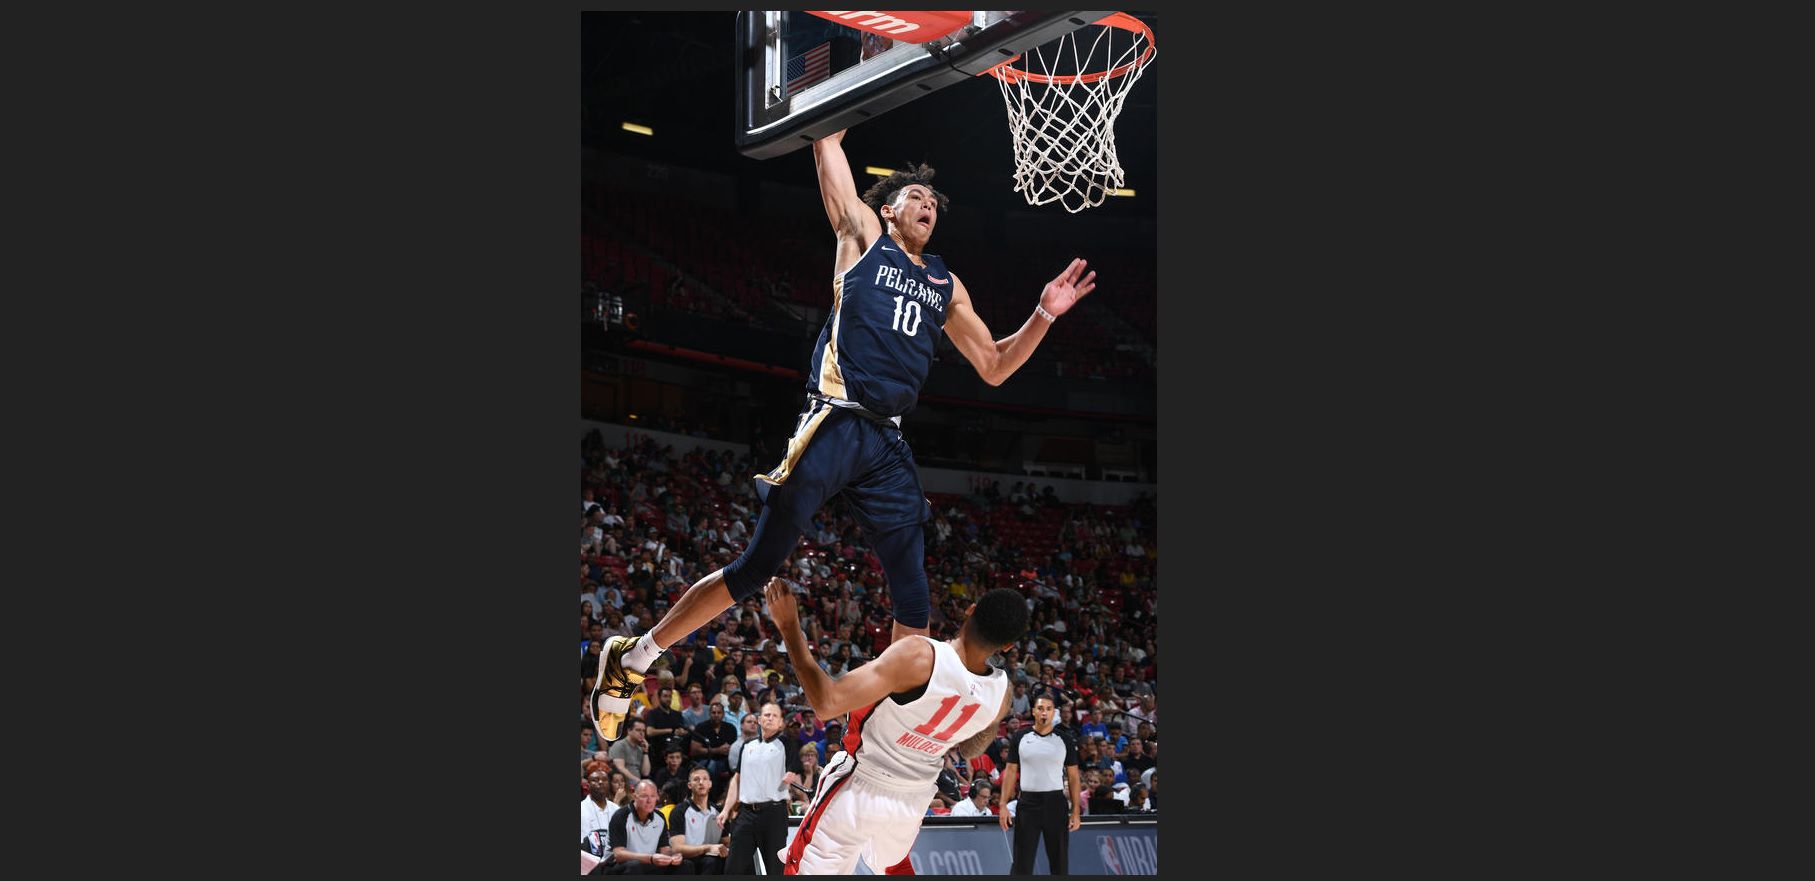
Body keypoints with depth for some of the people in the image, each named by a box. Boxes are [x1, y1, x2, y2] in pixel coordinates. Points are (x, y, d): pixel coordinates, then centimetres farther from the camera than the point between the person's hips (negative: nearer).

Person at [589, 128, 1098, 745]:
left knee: (914, 600, -2)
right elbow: (828, 144, 8)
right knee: (757, 569, -5)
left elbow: (994, 368, 25)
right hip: (833, 427, -5)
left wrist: (1044, 315, 14)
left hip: (888, 446, 5)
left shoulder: (945, 286, 23)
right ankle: (634, 656, 9)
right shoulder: (863, 236, 11)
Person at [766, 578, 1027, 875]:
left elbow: (827, 703, -34)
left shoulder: (919, 655, -33)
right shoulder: (1000, 692, -15)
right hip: (915, 800, 5)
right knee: (895, 866, 35)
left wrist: (789, 627, -29)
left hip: (861, 788, -5)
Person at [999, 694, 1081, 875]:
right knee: (1022, 862, -1)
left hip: (1056, 803, 0)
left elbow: (1073, 777, 5)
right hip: (1027, 802, 0)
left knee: (1059, 861, 4)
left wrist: (1076, 812, -1)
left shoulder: (1065, 740, 4)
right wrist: (1003, 806, -3)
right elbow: (1010, 772, 6)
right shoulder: (1020, 739, 5)